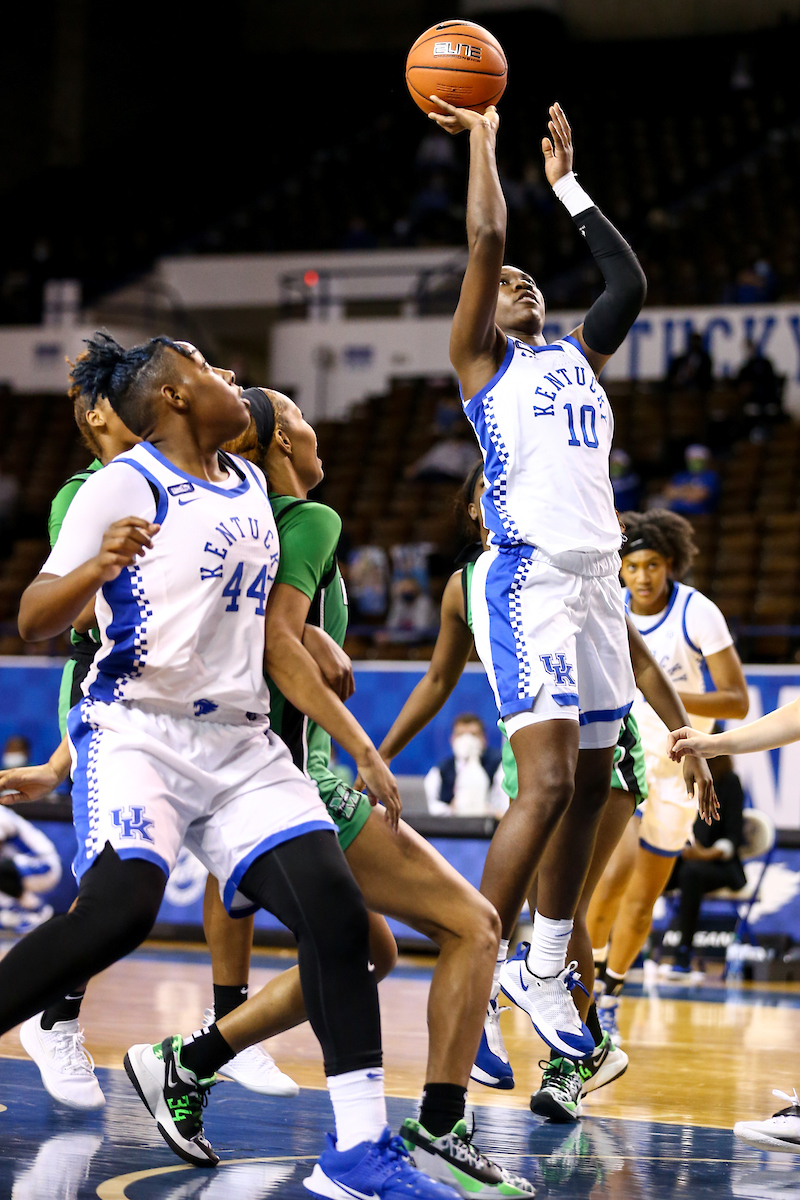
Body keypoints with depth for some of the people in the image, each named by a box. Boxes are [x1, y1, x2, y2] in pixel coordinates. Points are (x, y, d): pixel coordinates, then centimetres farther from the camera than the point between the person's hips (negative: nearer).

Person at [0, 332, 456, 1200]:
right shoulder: (128, 484, -5)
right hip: (137, 731, -7)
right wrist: (98, 567, -31)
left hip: (241, 745, 7)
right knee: (116, 911, -28)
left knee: (334, 912, -9)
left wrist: (357, 745, 18)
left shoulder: (248, 487, 17)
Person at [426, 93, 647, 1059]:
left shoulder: (576, 357, 21)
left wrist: (565, 181, 21)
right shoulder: (480, 358, 4)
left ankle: (543, 974, 23)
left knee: (589, 788, 10)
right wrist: (480, 138, 5)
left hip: (595, 580, 7)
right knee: (547, 784, -18)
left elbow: (629, 282, 16)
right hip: (526, 581, -7)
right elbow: (485, 237, -6)